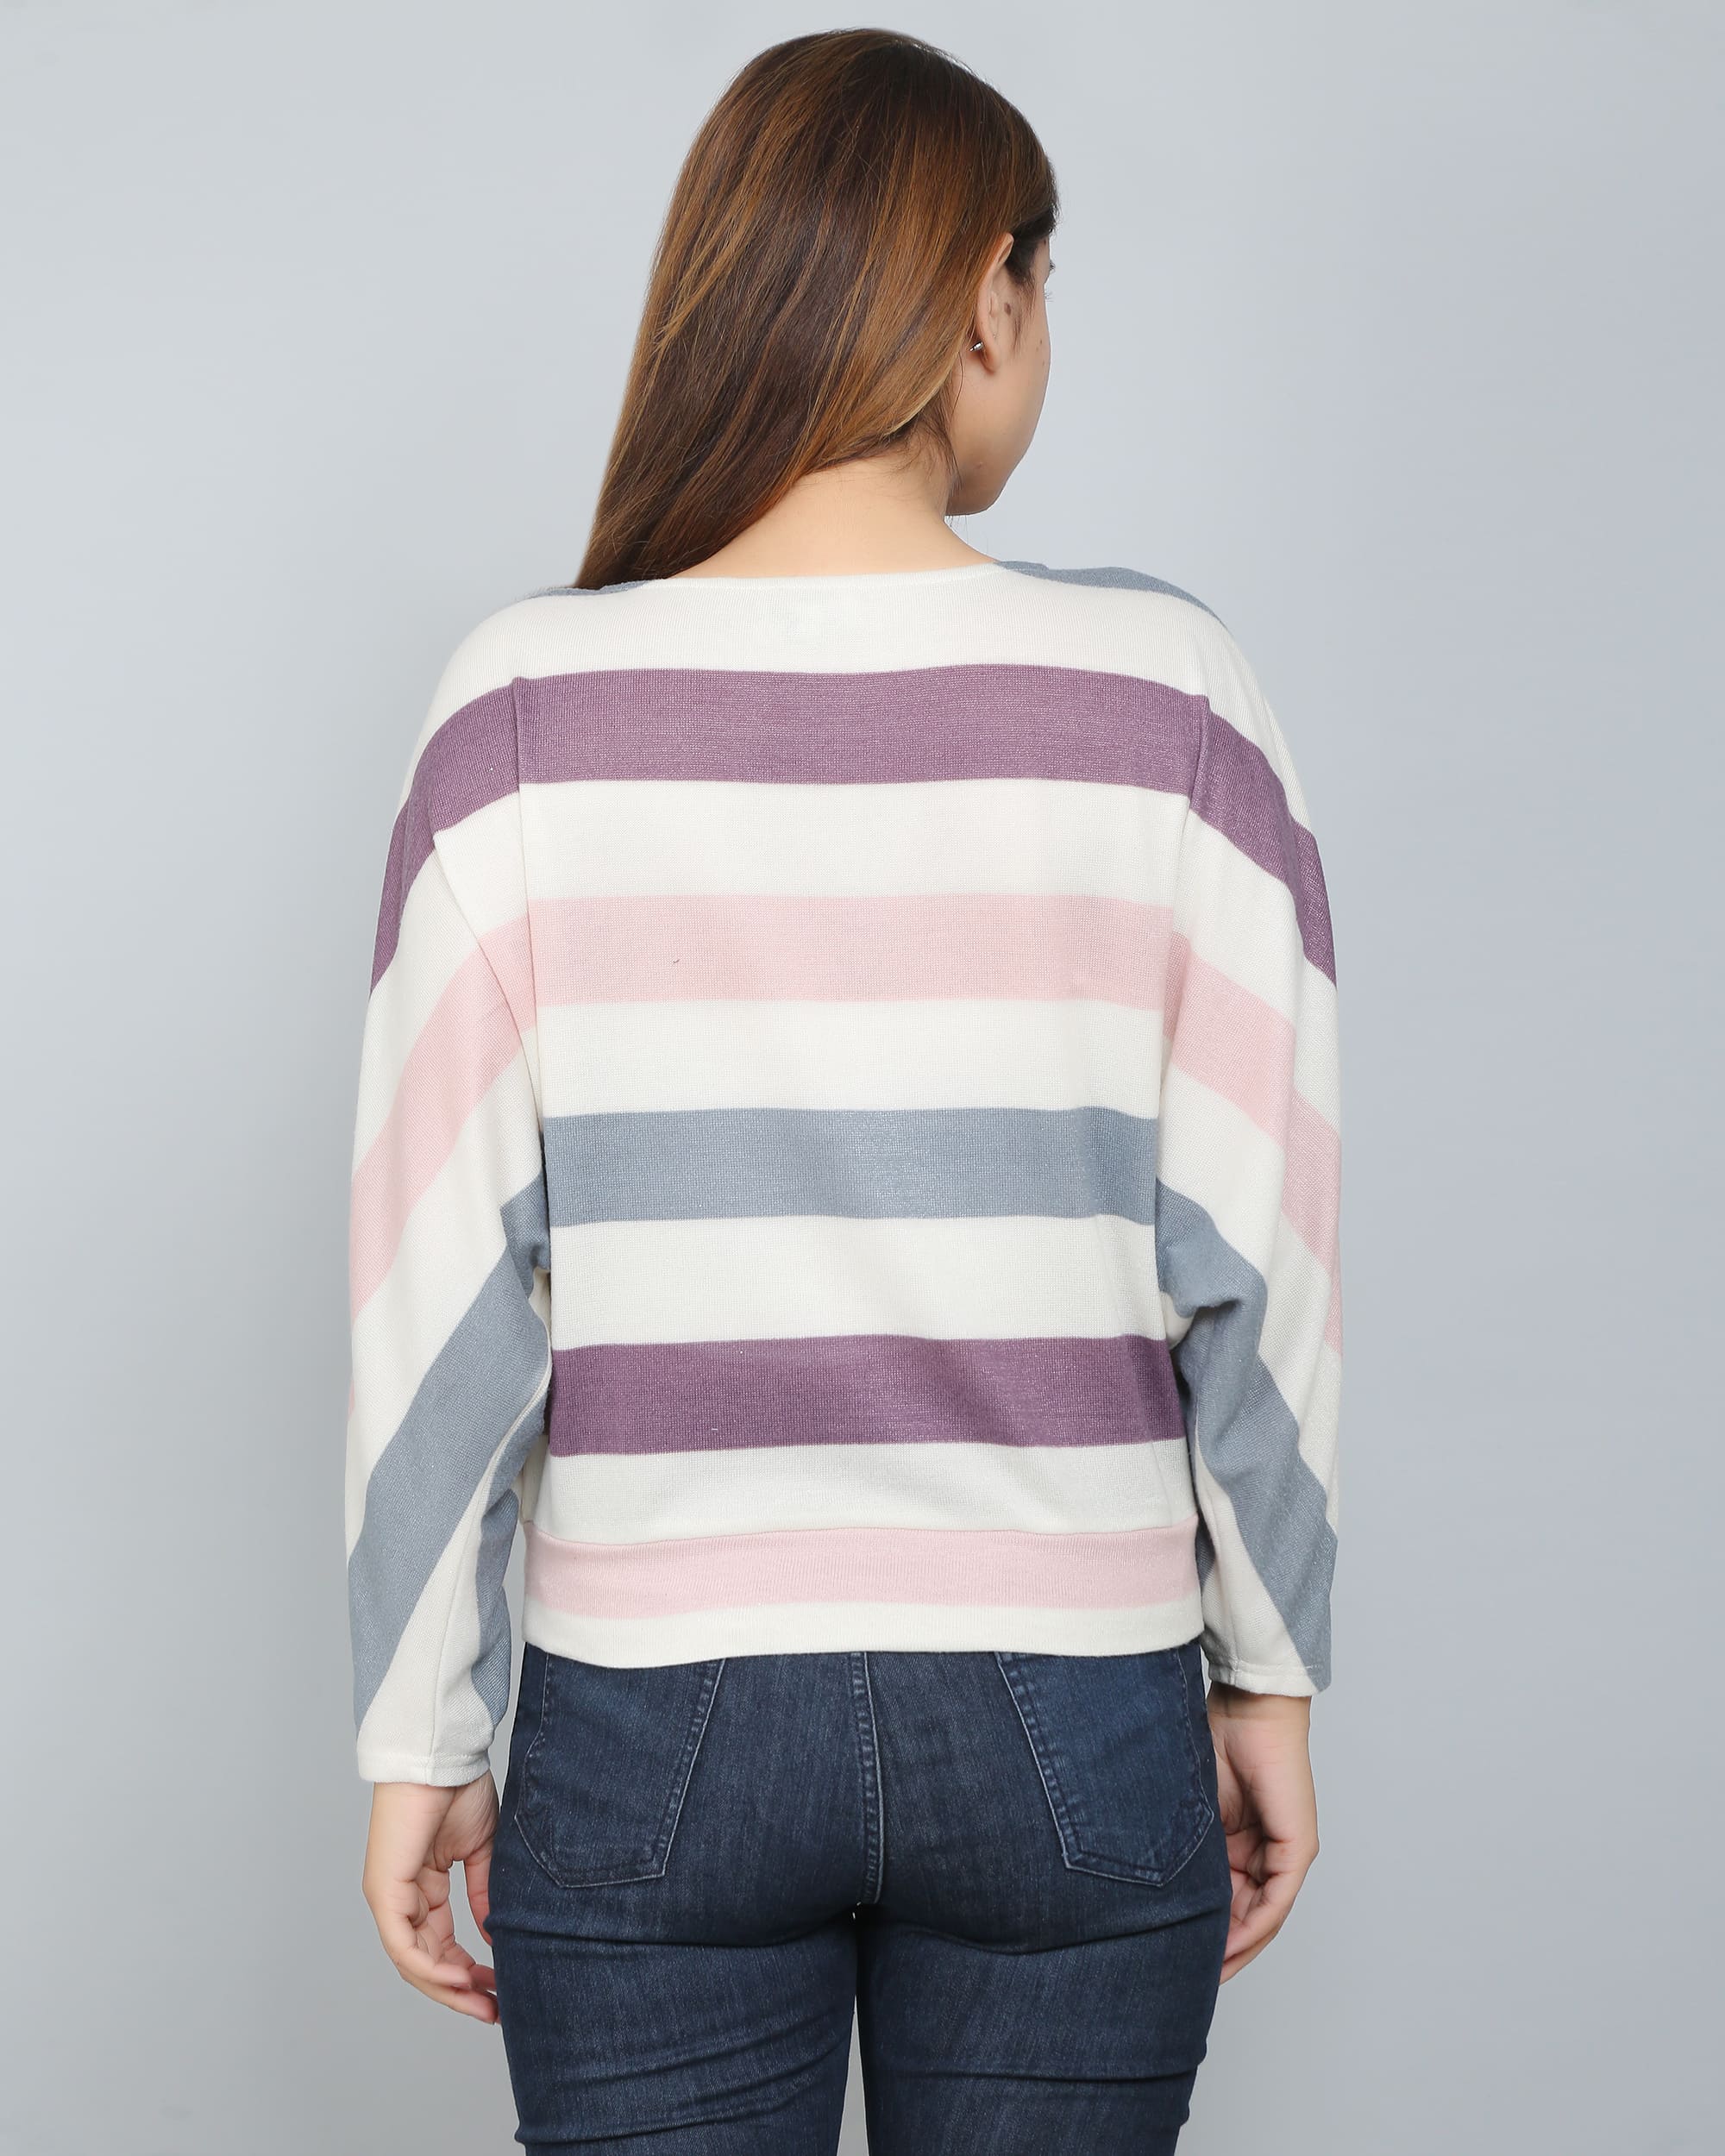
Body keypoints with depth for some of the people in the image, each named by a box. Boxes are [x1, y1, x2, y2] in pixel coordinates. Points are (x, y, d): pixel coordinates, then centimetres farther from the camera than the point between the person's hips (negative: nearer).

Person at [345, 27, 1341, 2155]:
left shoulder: (526, 705, -7)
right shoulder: (1162, 694, -7)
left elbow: (442, 1271, -7)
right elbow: (1257, 1257, -5)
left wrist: (420, 1734, 2)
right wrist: (1268, 1673, 7)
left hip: (654, 1722, 0)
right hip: (1069, 1727, 0)